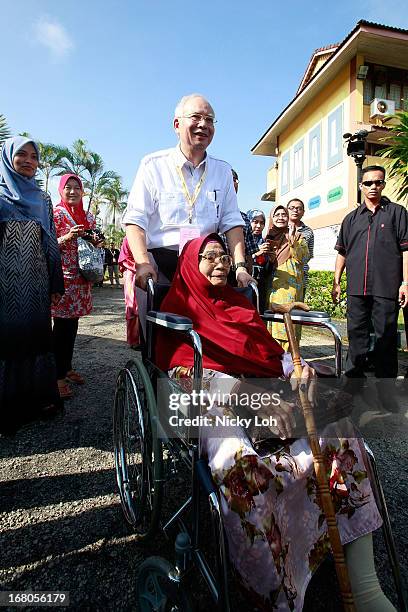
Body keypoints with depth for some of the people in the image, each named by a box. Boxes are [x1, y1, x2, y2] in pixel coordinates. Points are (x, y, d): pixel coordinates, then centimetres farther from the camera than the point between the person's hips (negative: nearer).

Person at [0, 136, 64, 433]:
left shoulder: (42, 199, 16)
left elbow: (51, 243, 13)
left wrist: (56, 284, 7)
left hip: (35, 282, 3)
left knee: (36, 334, 6)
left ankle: (38, 397, 17)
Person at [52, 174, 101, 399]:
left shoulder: (88, 217, 15)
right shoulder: (55, 215, -2)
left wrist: (97, 243, 1)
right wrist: (67, 237, -19)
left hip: (81, 278, 6)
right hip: (62, 277, -6)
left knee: (72, 323, 12)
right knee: (62, 325, -6)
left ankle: (67, 367, 24)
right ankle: (59, 377, 1)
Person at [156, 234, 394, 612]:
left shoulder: (238, 303, 28)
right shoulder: (180, 305, 9)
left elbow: (271, 348, 18)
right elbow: (189, 368, -6)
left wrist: (295, 367, -6)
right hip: (211, 399, -5)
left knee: (340, 433, -19)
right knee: (239, 466, -38)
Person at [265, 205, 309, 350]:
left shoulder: (296, 236, 6)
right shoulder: (269, 237, 17)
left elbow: (304, 257, -8)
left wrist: (292, 241, -19)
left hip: (289, 285, -4)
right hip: (272, 285, 4)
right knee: (272, 318, 3)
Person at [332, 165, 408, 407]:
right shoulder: (351, 218, 16)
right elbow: (342, 252, 17)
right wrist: (336, 282, 11)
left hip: (386, 287, -3)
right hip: (356, 288, 3)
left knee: (386, 337, 3)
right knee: (357, 336, 9)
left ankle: (386, 389, 13)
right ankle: (354, 380, 23)